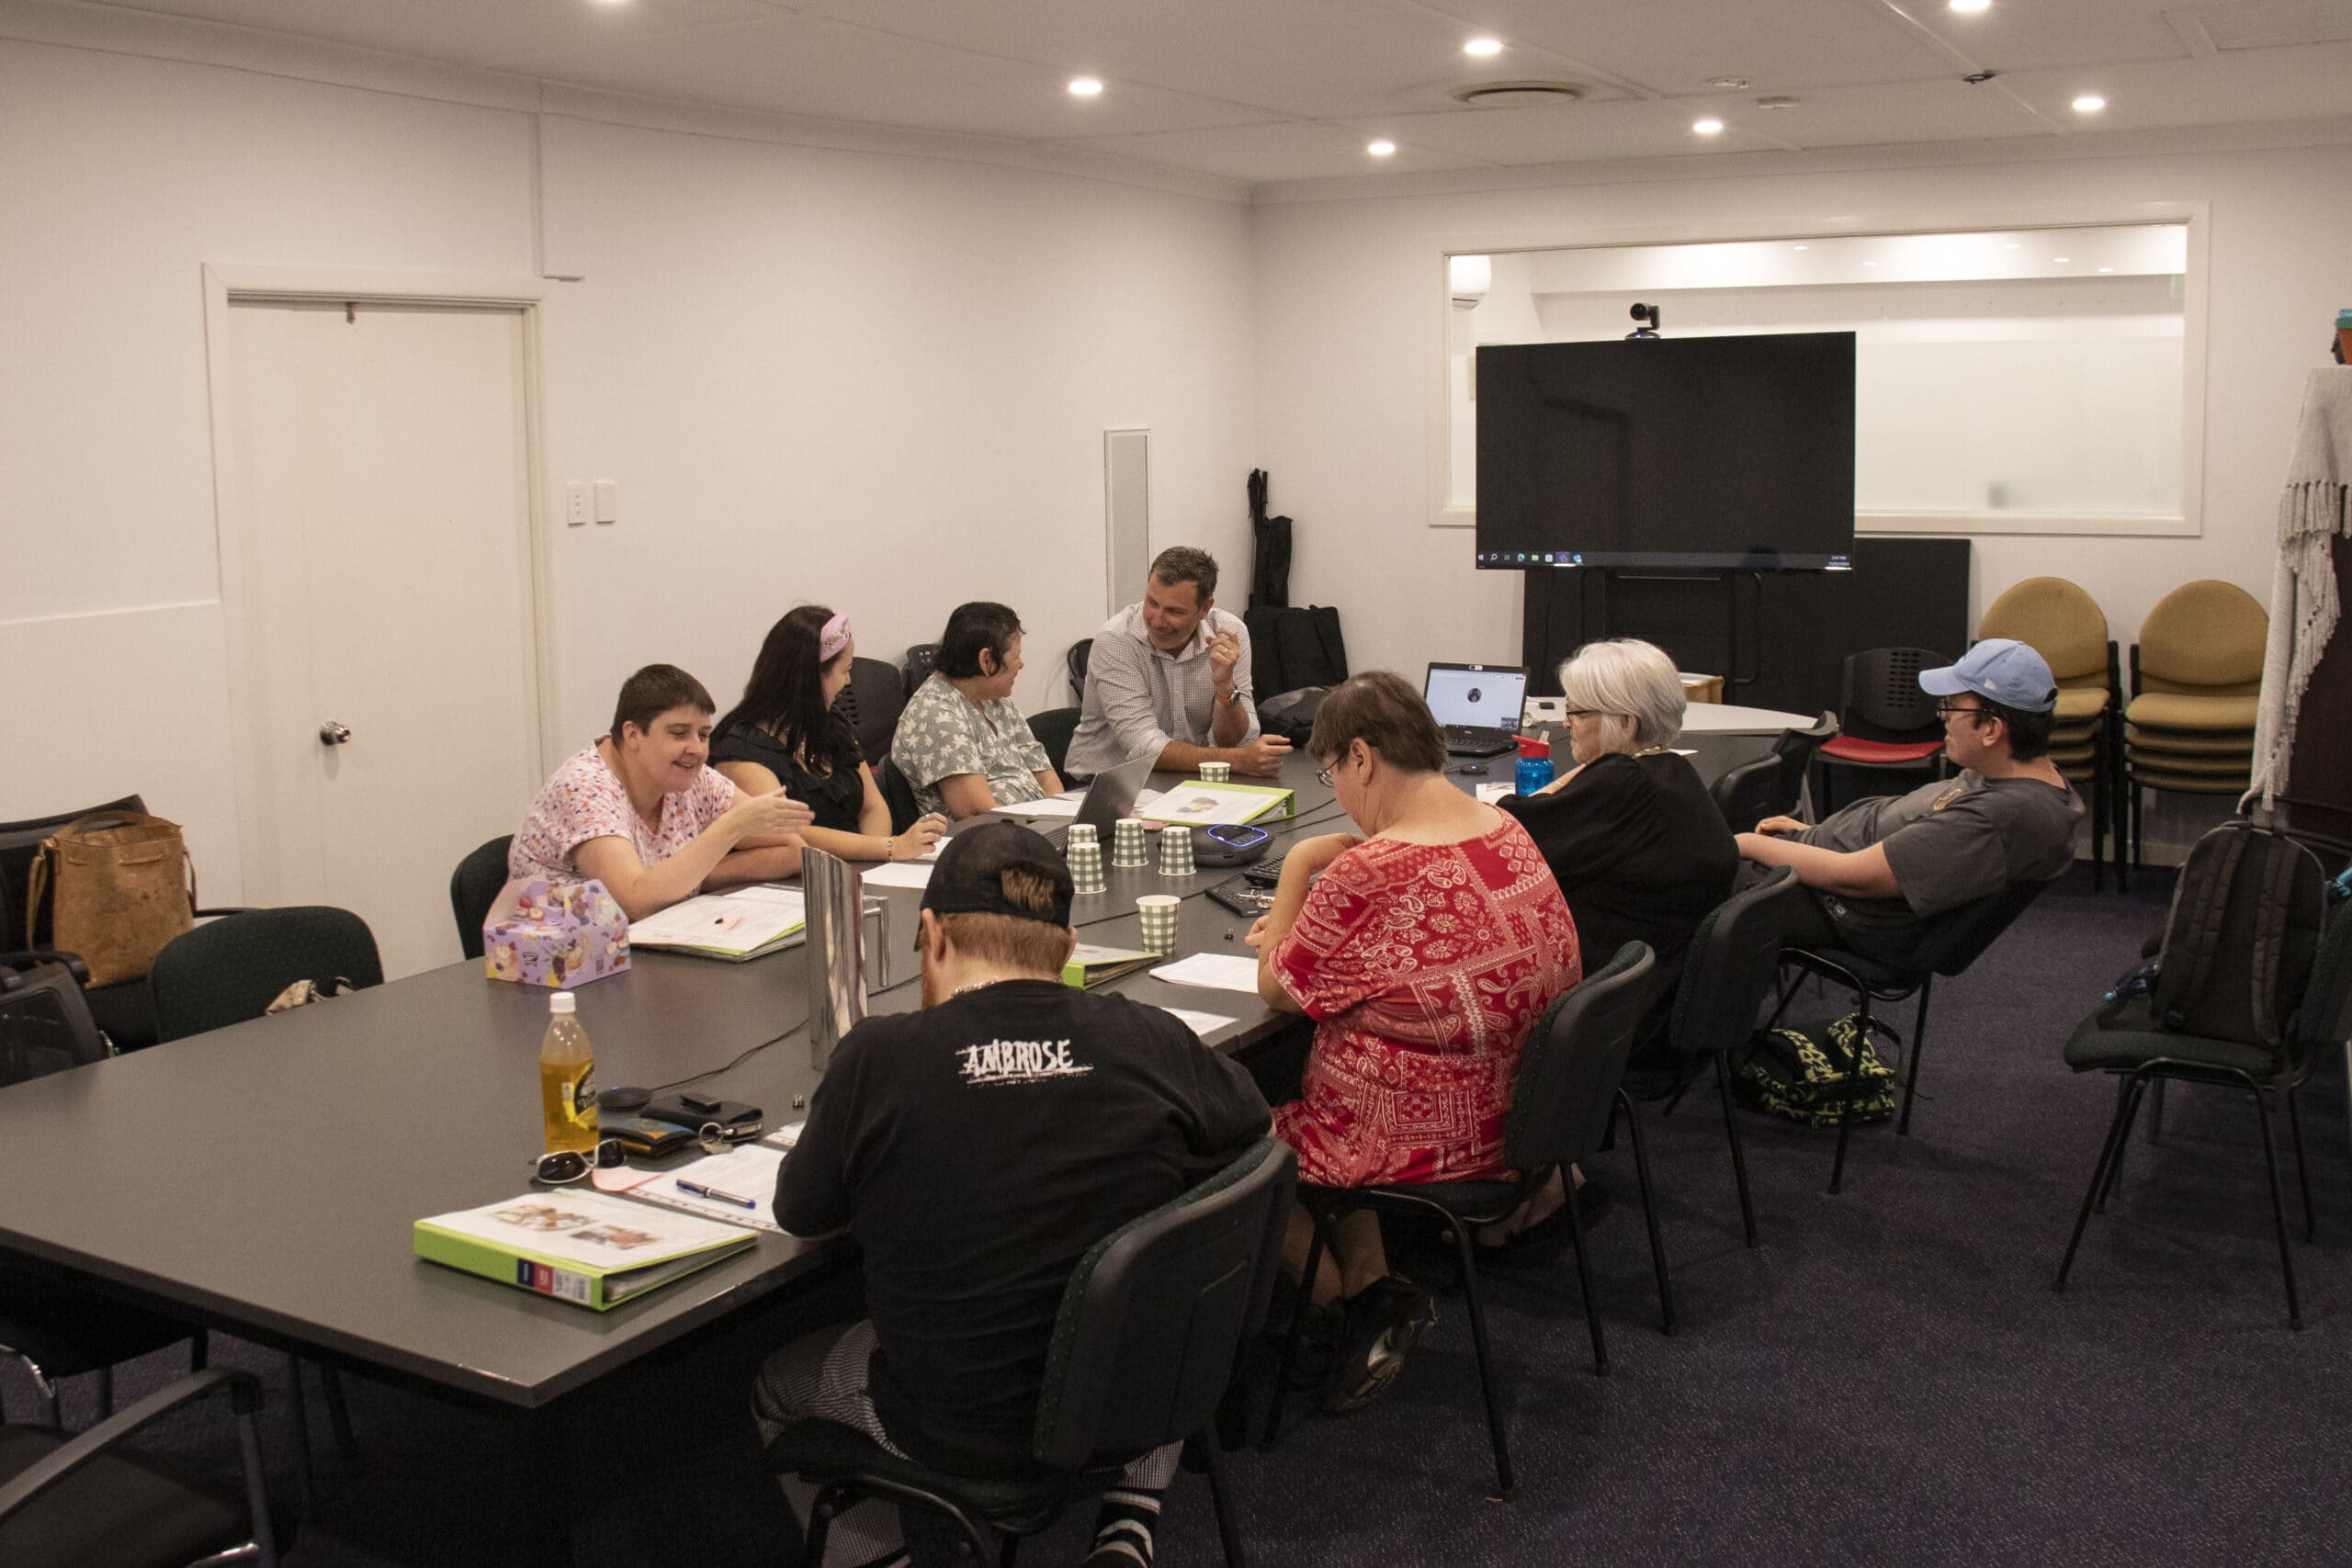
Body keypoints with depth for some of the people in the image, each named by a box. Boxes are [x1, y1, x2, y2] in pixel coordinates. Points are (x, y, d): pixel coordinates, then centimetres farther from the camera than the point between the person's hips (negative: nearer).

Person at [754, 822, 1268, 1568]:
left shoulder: (877, 1057, -17)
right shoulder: (1153, 1042, -12)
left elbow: (798, 1212, 0)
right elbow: (1253, 1134, 9)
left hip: (953, 1432, -1)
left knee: (778, 1386, 27)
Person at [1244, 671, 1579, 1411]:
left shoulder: (1368, 872, -28)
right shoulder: (1511, 834, 0)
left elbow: (1276, 988, -13)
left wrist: (1297, 868, -6)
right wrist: (1303, 926, 11)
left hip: (1424, 1134, -9)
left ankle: (1360, 1300, 15)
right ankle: (1369, 1278, 16)